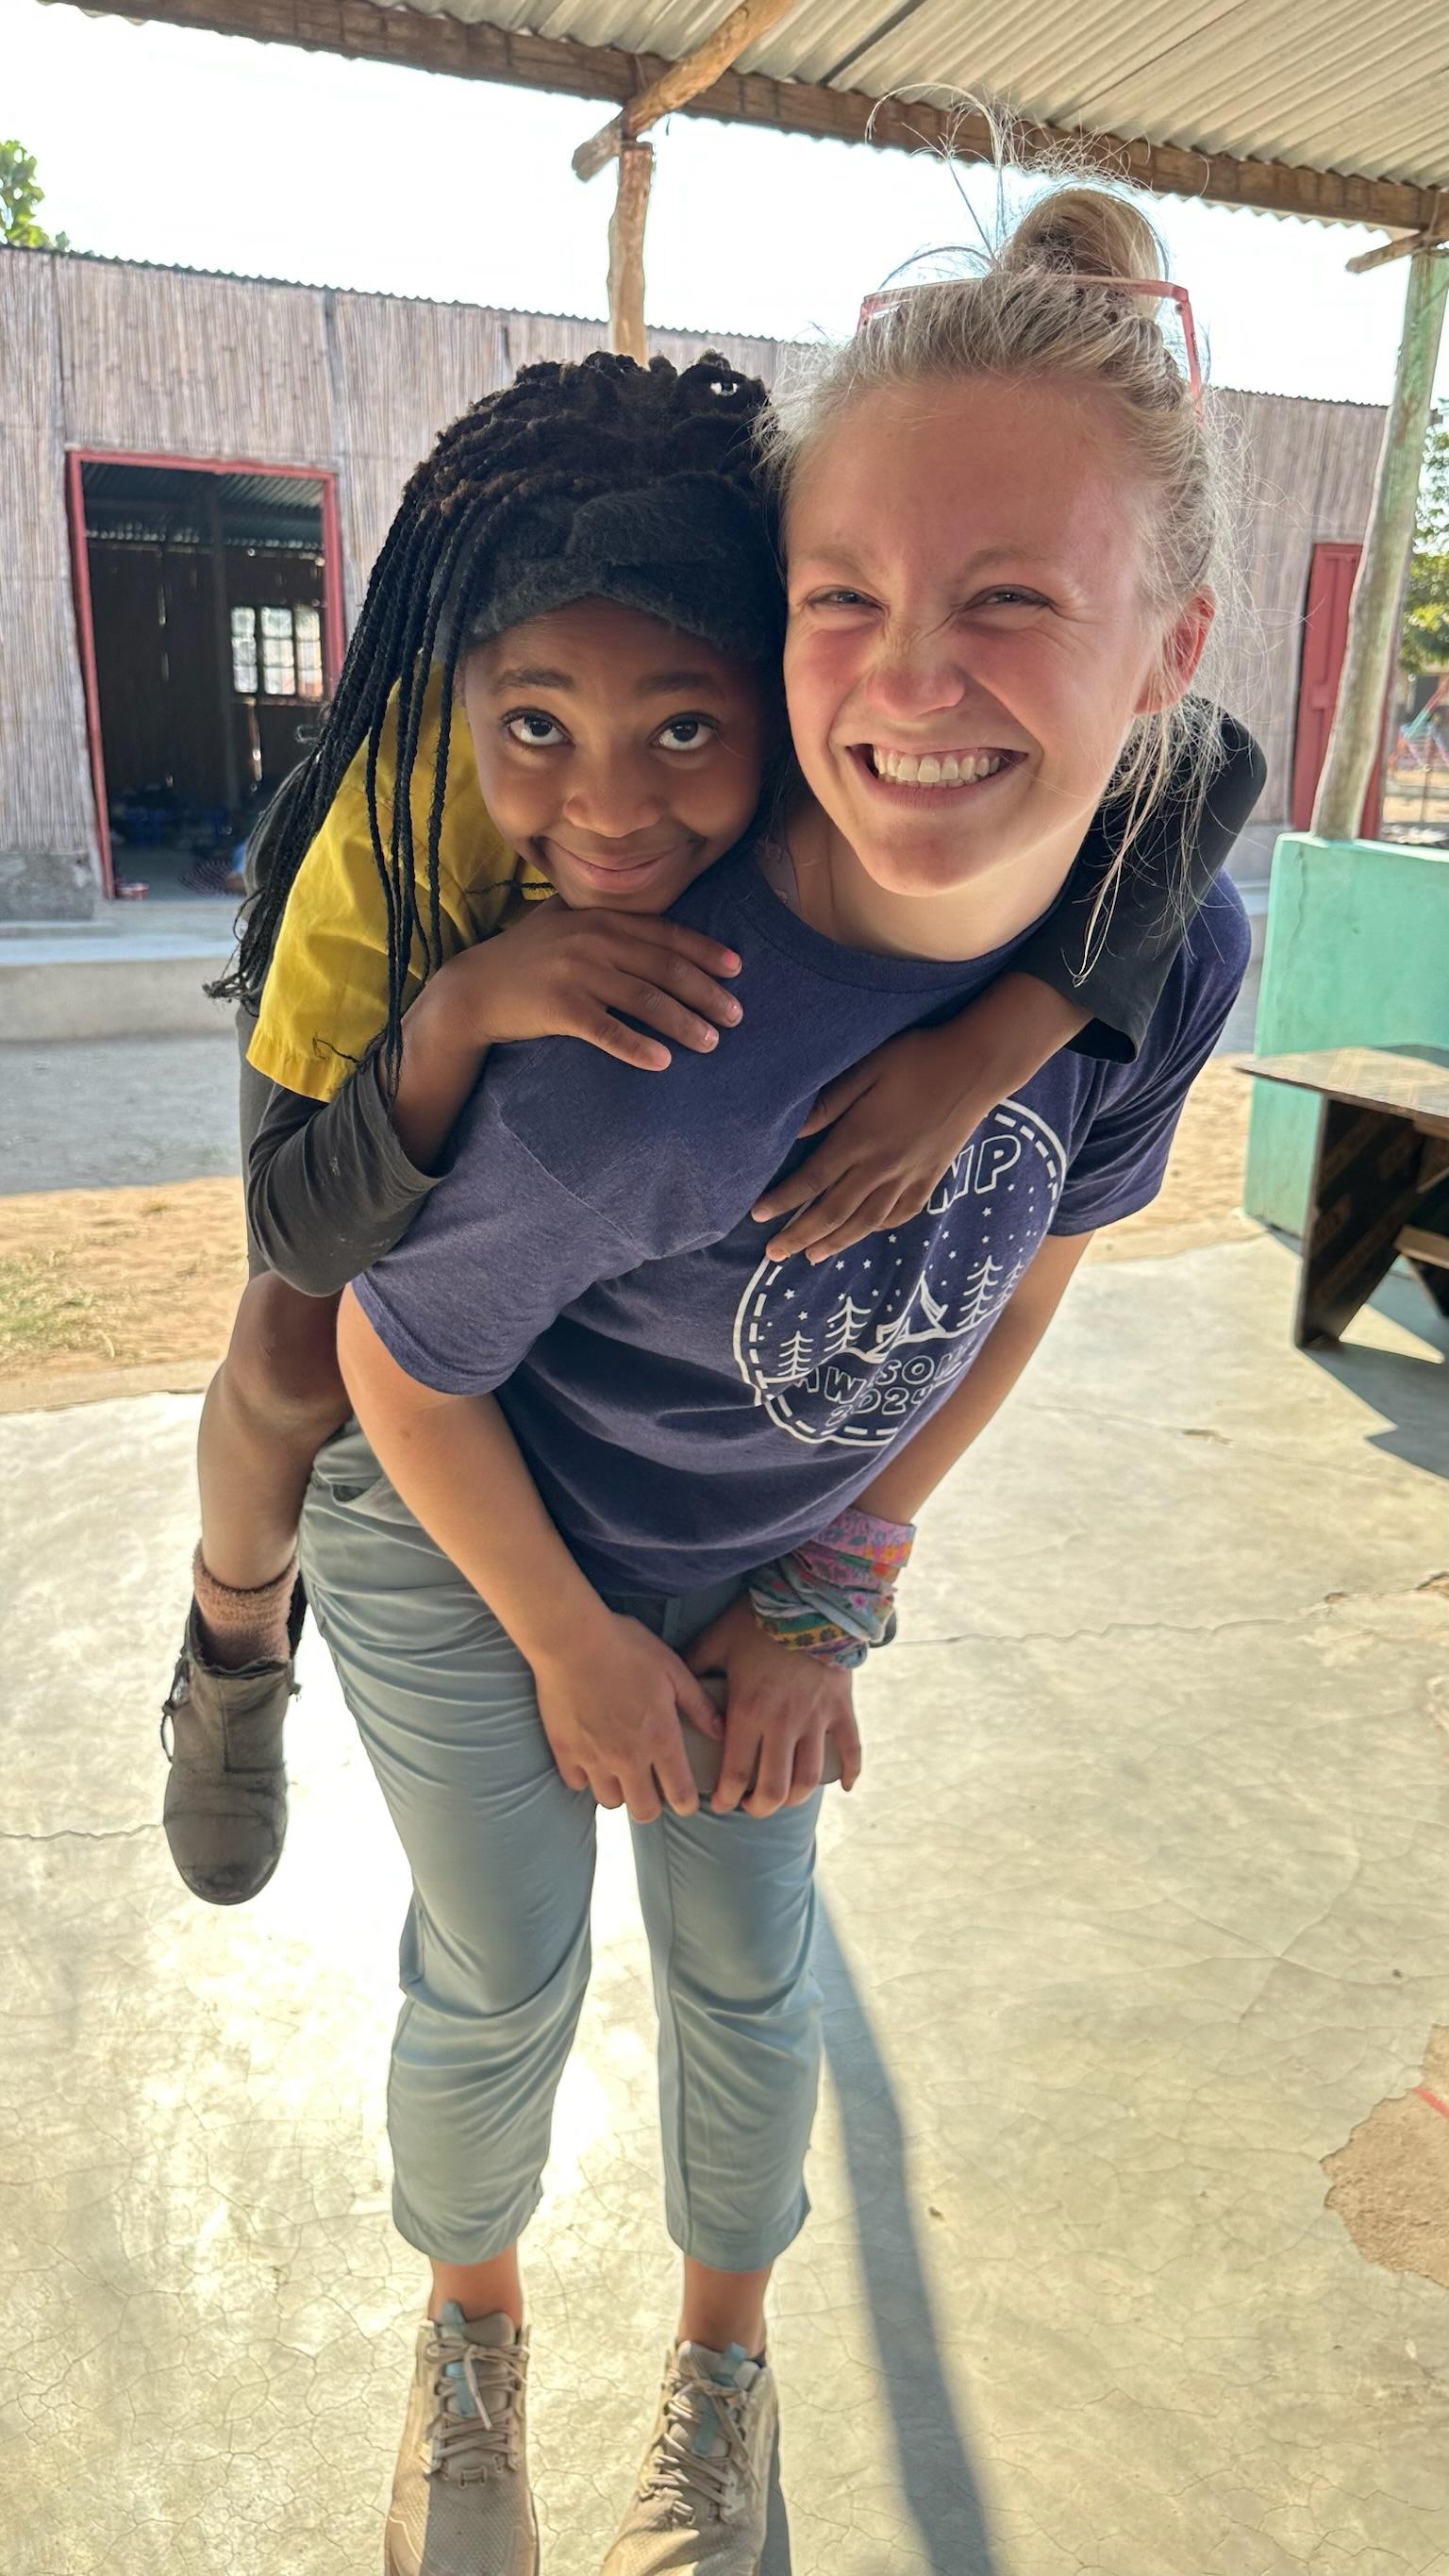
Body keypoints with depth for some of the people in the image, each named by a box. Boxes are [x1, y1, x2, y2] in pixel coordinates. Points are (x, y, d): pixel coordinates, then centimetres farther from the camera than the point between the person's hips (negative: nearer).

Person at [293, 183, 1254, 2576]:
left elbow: (1025, 1268, -5)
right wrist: (580, 1648, -9)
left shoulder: (1173, 948, -23)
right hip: (469, 1558, -3)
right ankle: (472, 2318, 49)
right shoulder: (648, 1057, -40)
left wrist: (835, 1591, -3)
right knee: (501, 1983, 13)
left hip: (770, 1553, 4)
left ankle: (725, 2368, 50)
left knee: (747, 1969, 18)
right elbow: (403, 1363, -22)